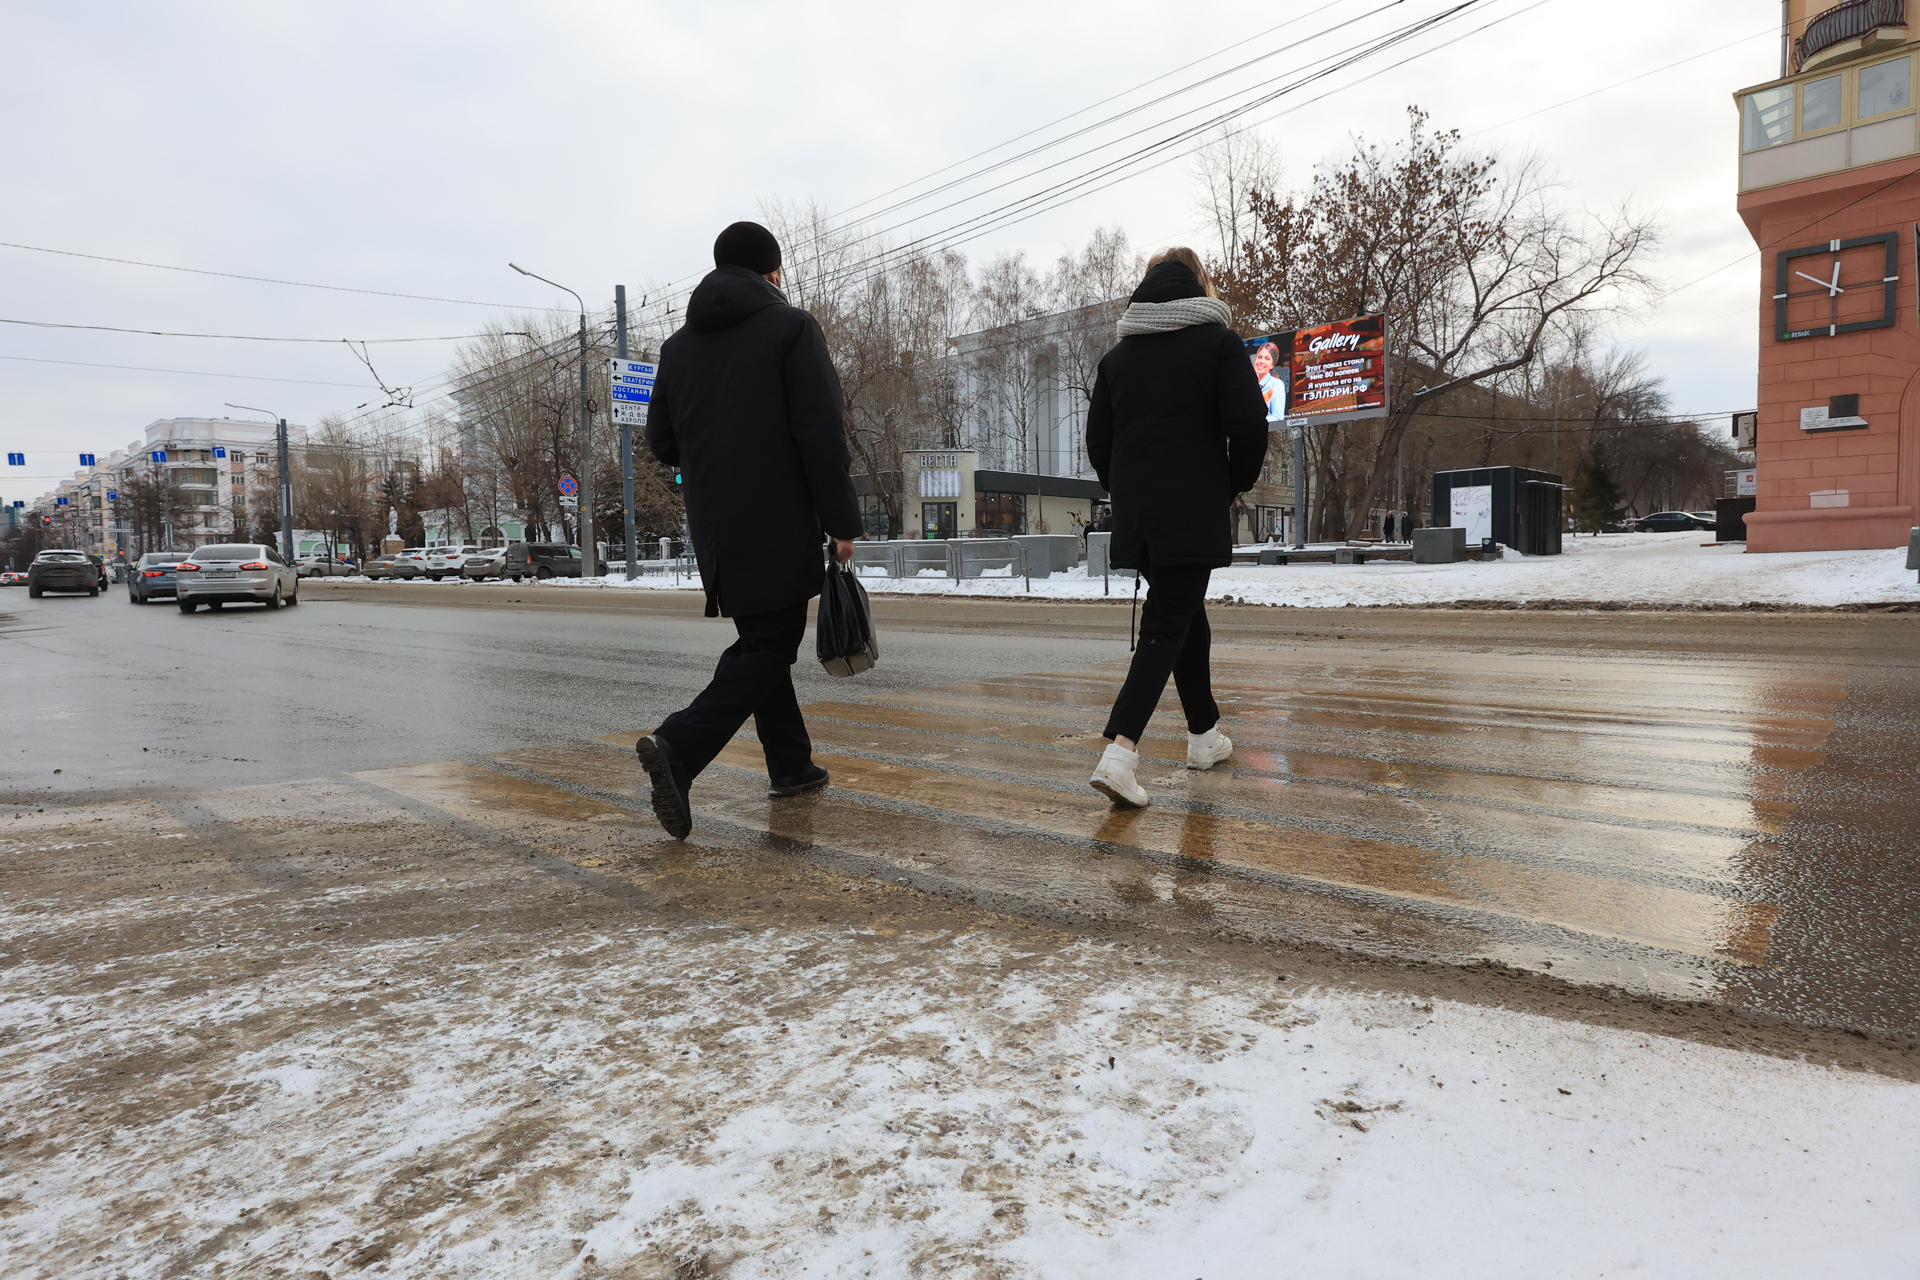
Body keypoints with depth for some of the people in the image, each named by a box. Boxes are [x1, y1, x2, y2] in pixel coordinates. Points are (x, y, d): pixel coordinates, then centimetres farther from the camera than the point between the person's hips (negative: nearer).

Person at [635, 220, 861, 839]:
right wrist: (840, 520, -10)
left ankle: (791, 764, 23)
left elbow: (661, 441, 13)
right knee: (768, 646, -3)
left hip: (713, 529, 6)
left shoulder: (679, 343, 12)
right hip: (778, 527, -6)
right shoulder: (792, 327, -5)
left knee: (761, 639, 17)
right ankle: (678, 745, -20)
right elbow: (821, 433, -13)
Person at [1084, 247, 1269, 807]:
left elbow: (1097, 440, 10)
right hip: (1194, 515, -5)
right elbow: (1249, 424, -10)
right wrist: (1236, 483, 6)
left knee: (1185, 613, 20)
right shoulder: (1217, 341, -1)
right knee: (1167, 628, -5)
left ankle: (1204, 734, 30)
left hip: (1135, 519, 5)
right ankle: (1119, 752, -20)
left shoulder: (1117, 355, 11)